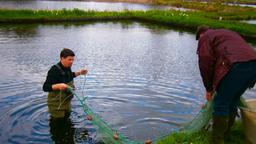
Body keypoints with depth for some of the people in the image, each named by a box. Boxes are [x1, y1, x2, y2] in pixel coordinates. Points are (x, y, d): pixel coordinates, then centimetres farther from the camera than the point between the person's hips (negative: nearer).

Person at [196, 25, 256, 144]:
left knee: (220, 104, 2)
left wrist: (209, 88, 13)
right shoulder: (227, 33, 38)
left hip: (236, 66, -8)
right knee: (233, 102, 21)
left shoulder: (205, 38, 14)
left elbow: (205, 64, 2)